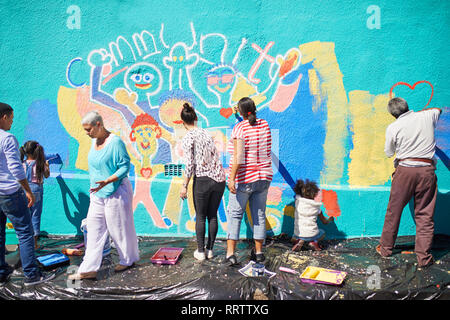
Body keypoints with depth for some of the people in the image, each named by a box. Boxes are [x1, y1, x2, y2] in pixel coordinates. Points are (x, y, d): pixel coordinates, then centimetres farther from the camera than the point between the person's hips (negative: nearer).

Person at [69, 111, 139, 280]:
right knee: (94, 230, 7)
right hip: (98, 195, 8)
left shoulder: (115, 142, -18)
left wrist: (107, 181, -29)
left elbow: (125, 166, -18)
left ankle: (128, 260, 28)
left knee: (119, 228, 6)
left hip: (115, 193, -8)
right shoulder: (95, 141, 9)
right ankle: (89, 269, 14)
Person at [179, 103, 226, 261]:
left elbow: (189, 165, -12)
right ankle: (210, 249, 23)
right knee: (213, 215, 13)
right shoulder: (206, 133, 12)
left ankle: (200, 252, 17)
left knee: (200, 217, 8)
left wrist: (184, 186, -5)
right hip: (219, 178, 6)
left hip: (202, 180, -5)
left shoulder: (188, 138, -7)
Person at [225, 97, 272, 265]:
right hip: (263, 178, 5)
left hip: (243, 179, -5)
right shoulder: (265, 125, 3)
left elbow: (238, 158, -22)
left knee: (234, 215, 5)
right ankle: (258, 252, 23)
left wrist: (232, 179, -20)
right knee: (259, 215, 13)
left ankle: (230, 254, 4)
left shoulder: (239, 129, -14)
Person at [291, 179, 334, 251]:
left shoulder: (298, 202, -5)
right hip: (311, 234, 0)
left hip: (298, 234, 1)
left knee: (294, 239, 35)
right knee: (322, 233, 33)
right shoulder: (316, 207, -3)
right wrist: (330, 219, 31)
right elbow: (325, 222, 11)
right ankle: (314, 241, 1)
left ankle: (300, 241, -1)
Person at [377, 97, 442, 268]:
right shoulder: (427, 116, 5)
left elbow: (388, 153, 10)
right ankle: (424, 257, 12)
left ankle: (385, 248, 22)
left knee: (394, 211, 10)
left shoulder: (393, 127, -2)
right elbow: (438, 110, 31)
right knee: (425, 215, 7)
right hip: (427, 170, 2)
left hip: (405, 169, -2)